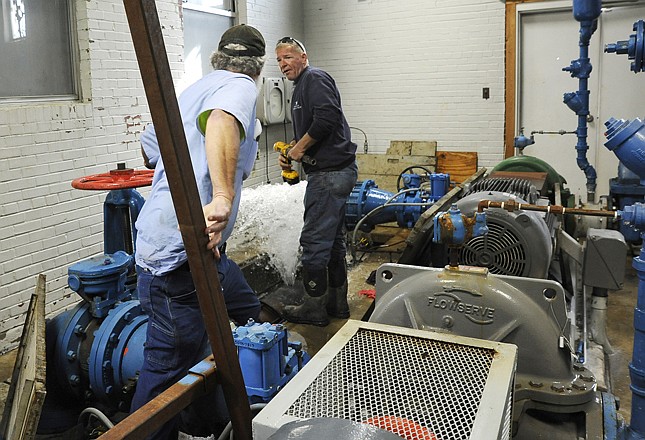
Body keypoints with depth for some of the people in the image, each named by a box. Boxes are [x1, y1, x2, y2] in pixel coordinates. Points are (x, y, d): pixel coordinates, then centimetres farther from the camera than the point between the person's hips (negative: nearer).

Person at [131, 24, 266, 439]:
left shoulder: (194, 90, 17)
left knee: (248, 312, 23)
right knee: (170, 365, 3)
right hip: (178, 253, -10)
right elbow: (221, 122, -34)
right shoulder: (241, 87, -9)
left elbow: (150, 144, 30)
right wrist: (223, 199, -43)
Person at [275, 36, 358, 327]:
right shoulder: (300, 89, 24)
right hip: (336, 172, 11)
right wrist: (291, 152, 8)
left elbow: (327, 118, -25)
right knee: (333, 239, 15)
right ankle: (337, 303, 26)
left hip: (329, 173, -11)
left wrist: (299, 147, -14)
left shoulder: (315, 79, -8)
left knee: (314, 241, -5)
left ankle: (314, 308, 7)